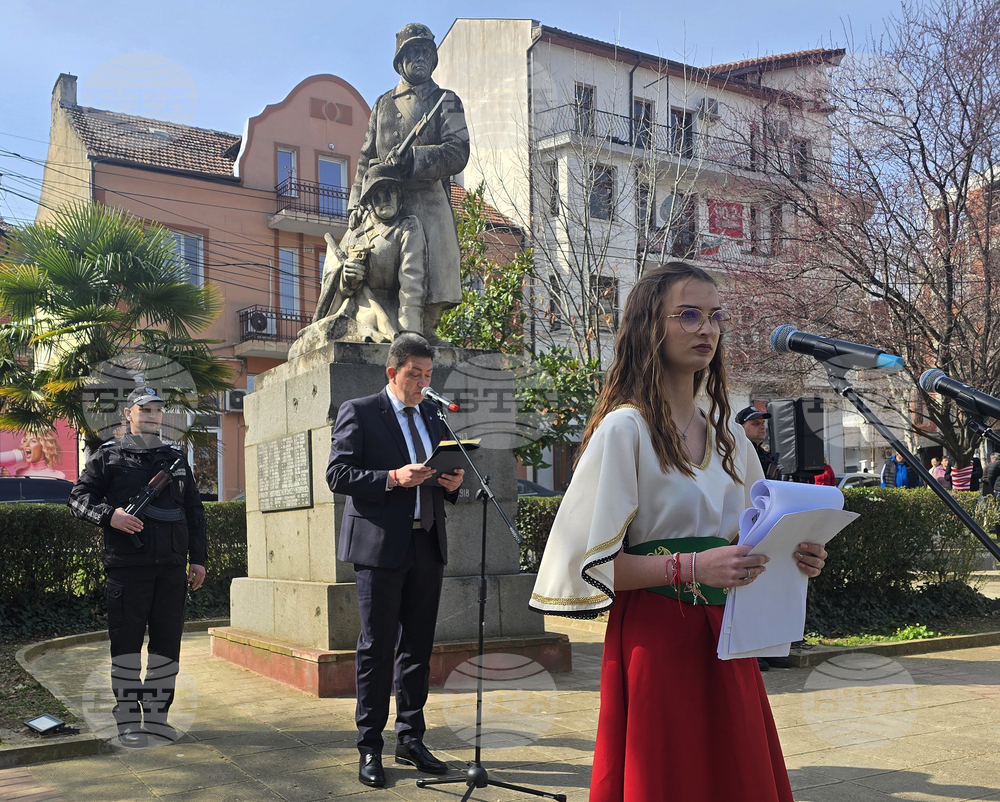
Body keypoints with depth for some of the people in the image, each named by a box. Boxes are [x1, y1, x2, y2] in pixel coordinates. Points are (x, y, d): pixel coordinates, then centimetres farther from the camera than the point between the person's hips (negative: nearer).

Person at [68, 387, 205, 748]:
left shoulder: (176, 459, 17)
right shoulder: (108, 456, 7)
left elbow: (195, 512, 18)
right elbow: (79, 496, 3)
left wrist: (198, 557, 11)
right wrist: (109, 515, -16)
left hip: (172, 567, 3)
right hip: (127, 566, -3)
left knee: (167, 643, 4)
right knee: (126, 643, 0)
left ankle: (156, 716, 14)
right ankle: (128, 721, 9)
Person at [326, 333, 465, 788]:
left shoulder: (432, 417, 17)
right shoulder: (359, 412, -1)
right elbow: (337, 474, -9)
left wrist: (453, 484, 0)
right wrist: (392, 478, -20)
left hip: (427, 546, 6)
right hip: (381, 546, -5)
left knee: (418, 648, 10)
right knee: (377, 648, 0)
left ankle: (410, 739, 21)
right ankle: (369, 748, 9)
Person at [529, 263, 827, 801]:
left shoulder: (726, 434, 12)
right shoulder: (624, 428, -9)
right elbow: (592, 561, -14)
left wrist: (791, 555, 0)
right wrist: (690, 566, -23)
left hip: (724, 638, 6)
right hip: (655, 639, -6)